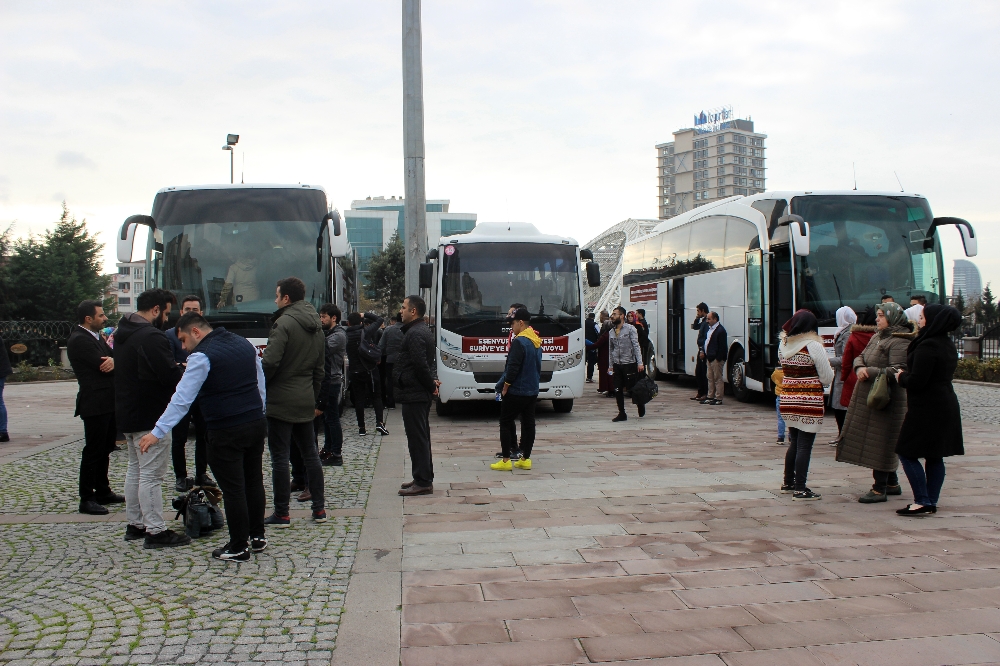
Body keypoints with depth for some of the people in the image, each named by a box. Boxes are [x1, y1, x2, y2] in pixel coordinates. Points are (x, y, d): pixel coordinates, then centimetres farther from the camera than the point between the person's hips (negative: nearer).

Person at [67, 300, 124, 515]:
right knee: (93, 451, -4)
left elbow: (108, 361, 8)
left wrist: (114, 360, -17)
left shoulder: (96, 336, 15)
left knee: (105, 449, 16)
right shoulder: (79, 340, -15)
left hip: (108, 403, 9)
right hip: (95, 404, -9)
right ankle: (86, 499, 3)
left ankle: (103, 491, 26)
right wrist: (113, 361, 0)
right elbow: (101, 365, -22)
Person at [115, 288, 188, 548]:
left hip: (127, 413, 10)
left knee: (135, 469, 17)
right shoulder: (151, 337, -21)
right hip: (148, 417, -10)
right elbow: (171, 376, -26)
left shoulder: (123, 334, 11)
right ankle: (156, 531, -1)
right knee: (151, 475, -6)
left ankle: (135, 525, 25)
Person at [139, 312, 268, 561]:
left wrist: (157, 432, -14)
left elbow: (182, 399, -16)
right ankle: (257, 536, 25)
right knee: (254, 482, 16)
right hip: (256, 424, 7)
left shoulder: (202, 356, -12)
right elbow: (261, 384, 16)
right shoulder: (244, 344, 10)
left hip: (226, 432, -7)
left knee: (233, 489, 1)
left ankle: (238, 548, 9)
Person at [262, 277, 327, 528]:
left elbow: (270, 362, -21)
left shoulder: (284, 323, -14)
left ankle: (281, 514, 4)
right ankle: (319, 509, 17)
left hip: (280, 401, -8)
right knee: (310, 453, 13)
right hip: (305, 401, 8)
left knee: (280, 457, -1)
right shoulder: (316, 327, 12)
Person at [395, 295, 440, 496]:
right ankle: (423, 478, 25)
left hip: (413, 395, -11)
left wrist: (431, 385, -12)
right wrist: (431, 383, 7)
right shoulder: (422, 331, 17)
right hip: (421, 394, 11)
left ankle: (423, 482, -3)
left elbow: (420, 365, -24)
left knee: (417, 438, -6)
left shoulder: (415, 334, -18)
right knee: (421, 437, 16)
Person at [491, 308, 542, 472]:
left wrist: (505, 387, -12)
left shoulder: (519, 342, -18)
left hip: (516, 391, -8)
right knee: (528, 423, 10)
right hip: (532, 391, 8)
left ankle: (505, 460, 0)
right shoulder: (536, 342, 11)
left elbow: (513, 367, -22)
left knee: (506, 423, 1)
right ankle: (525, 459, 15)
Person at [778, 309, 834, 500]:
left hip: (787, 401, 6)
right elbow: (827, 379, -7)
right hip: (809, 404, -6)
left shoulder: (783, 344, 4)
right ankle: (800, 489, 2)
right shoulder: (814, 346, -12)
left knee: (794, 443, 18)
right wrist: (830, 369, 12)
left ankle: (788, 483, 27)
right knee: (804, 446, -1)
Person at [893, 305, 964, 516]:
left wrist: (901, 377, -2)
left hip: (927, 409, -9)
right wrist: (907, 375, 14)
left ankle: (922, 502, -4)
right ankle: (932, 502, 17)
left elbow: (917, 381, -22)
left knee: (907, 453, -2)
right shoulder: (948, 345, 11)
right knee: (935, 457, 12)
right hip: (946, 406, 9)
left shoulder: (927, 347, -19)